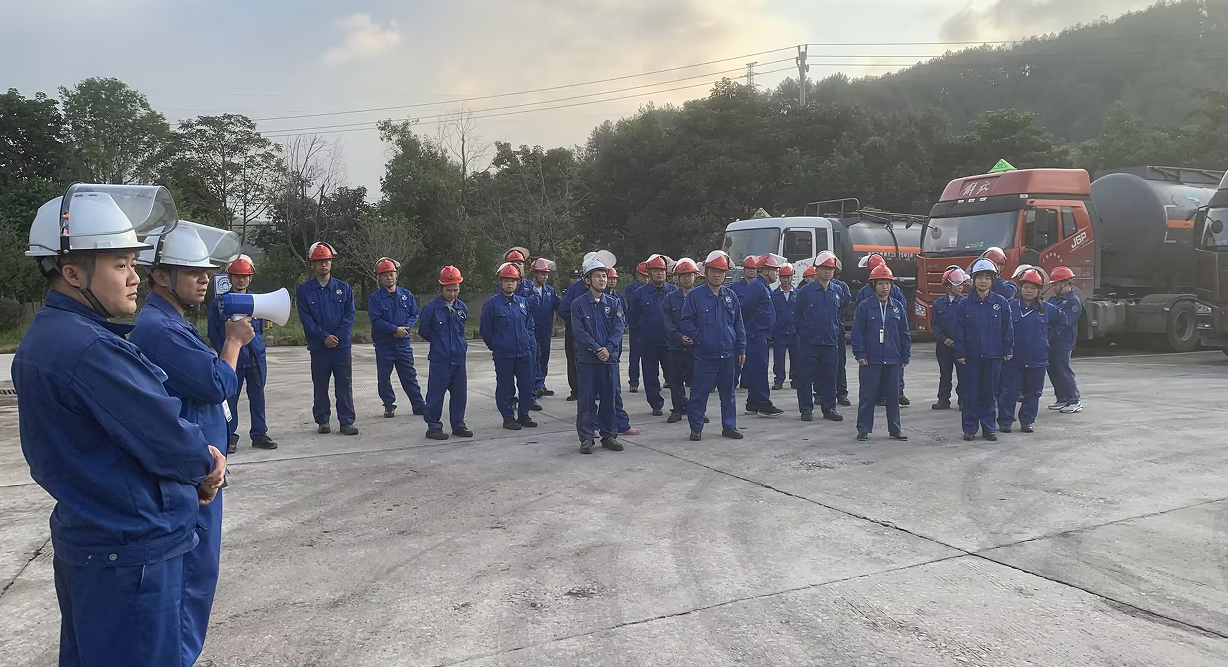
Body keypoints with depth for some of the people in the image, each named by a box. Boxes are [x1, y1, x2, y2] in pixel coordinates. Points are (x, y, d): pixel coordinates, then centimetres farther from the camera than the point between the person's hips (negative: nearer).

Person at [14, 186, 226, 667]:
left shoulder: (43, 338, 8)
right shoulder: (88, 348, -24)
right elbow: (168, 441, -23)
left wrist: (194, 463, -1)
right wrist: (207, 463, -1)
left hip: (82, 535, 10)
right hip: (131, 550, -10)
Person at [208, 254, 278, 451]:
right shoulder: (219, 302, -1)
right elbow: (213, 333, 4)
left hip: (256, 357, 3)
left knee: (257, 397, 8)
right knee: (230, 398, 2)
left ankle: (259, 434, 18)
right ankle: (230, 437, 12)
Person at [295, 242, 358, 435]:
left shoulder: (343, 288, 7)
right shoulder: (303, 291, 3)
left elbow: (350, 315, 1)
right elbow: (306, 318, -4)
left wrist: (338, 336, -12)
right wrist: (324, 337, -13)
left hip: (342, 345, 0)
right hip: (318, 346, 0)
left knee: (345, 385, 0)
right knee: (320, 386, 7)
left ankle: (347, 421, 4)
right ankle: (322, 421, 18)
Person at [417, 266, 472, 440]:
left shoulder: (462, 307, 6)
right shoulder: (431, 307, -10)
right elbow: (423, 331, 1)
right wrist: (439, 343, 10)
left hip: (459, 359, 5)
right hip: (439, 359, -5)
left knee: (460, 394, 11)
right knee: (436, 394, -1)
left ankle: (458, 424, 22)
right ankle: (433, 426, 9)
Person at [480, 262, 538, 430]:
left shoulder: (523, 302, 8)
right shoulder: (492, 303, -6)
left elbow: (530, 325, 18)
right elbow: (485, 329, 0)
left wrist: (528, 342, 7)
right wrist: (495, 346, 8)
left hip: (524, 353, 4)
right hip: (503, 355, -4)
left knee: (527, 385, 7)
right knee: (505, 387, 3)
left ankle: (523, 415, 21)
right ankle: (508, 417, 15)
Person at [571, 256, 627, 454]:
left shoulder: (613, 303, 7)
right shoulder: (578, 304, -1)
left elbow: (619, 327, -1)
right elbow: (580, 332, -7)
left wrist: (608, 348, -14)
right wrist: (597, 349, -14)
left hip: (609, 357, 3)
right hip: (587, 358, -3)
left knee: (609, 397, 7)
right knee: (586, 398, -1)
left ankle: (609, 435, 18)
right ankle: (586, 437, 7)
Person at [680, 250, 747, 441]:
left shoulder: (731, 296, 8)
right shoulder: (695, 295, -4)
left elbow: (739, 325, 11)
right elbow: (685, 322, -3)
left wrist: (741, 349, 8)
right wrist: (699, 337, -10)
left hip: (728, 354, 4)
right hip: (705, 355, -4)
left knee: (728, 391, 12)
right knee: (700, 392, 0)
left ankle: (729, 426, 23)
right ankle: (696, 428, 11)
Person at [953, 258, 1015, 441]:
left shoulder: (1001, 302, 1)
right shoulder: (964, 304, -1)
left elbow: (1007, 328, 4)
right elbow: (958, 330, 1)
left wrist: (1008, 350, 2)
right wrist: (960, 353, -3)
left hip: (993, 356, 0)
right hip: (971, 356, 0)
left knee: (989, 393, 8)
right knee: (971, 393, 3)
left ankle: (989, 428, 17)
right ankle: (969, 428, 11)